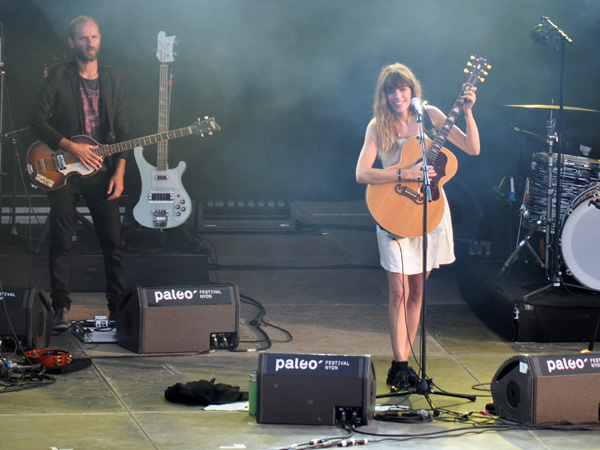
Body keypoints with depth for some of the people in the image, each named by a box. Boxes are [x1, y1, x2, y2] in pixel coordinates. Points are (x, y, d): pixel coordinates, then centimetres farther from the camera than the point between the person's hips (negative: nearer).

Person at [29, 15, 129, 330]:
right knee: (60, 242, -3)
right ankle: (61, 308, 3)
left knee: (113, 242, 1)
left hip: (102, 171, 3)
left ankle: (118, 305, 10)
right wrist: (72, 148, -15)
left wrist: (119, 171, -2)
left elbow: (122, 128, 8)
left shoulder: (114, 78, 9)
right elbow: (37, 121, -7)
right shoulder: (58, 77, -2)